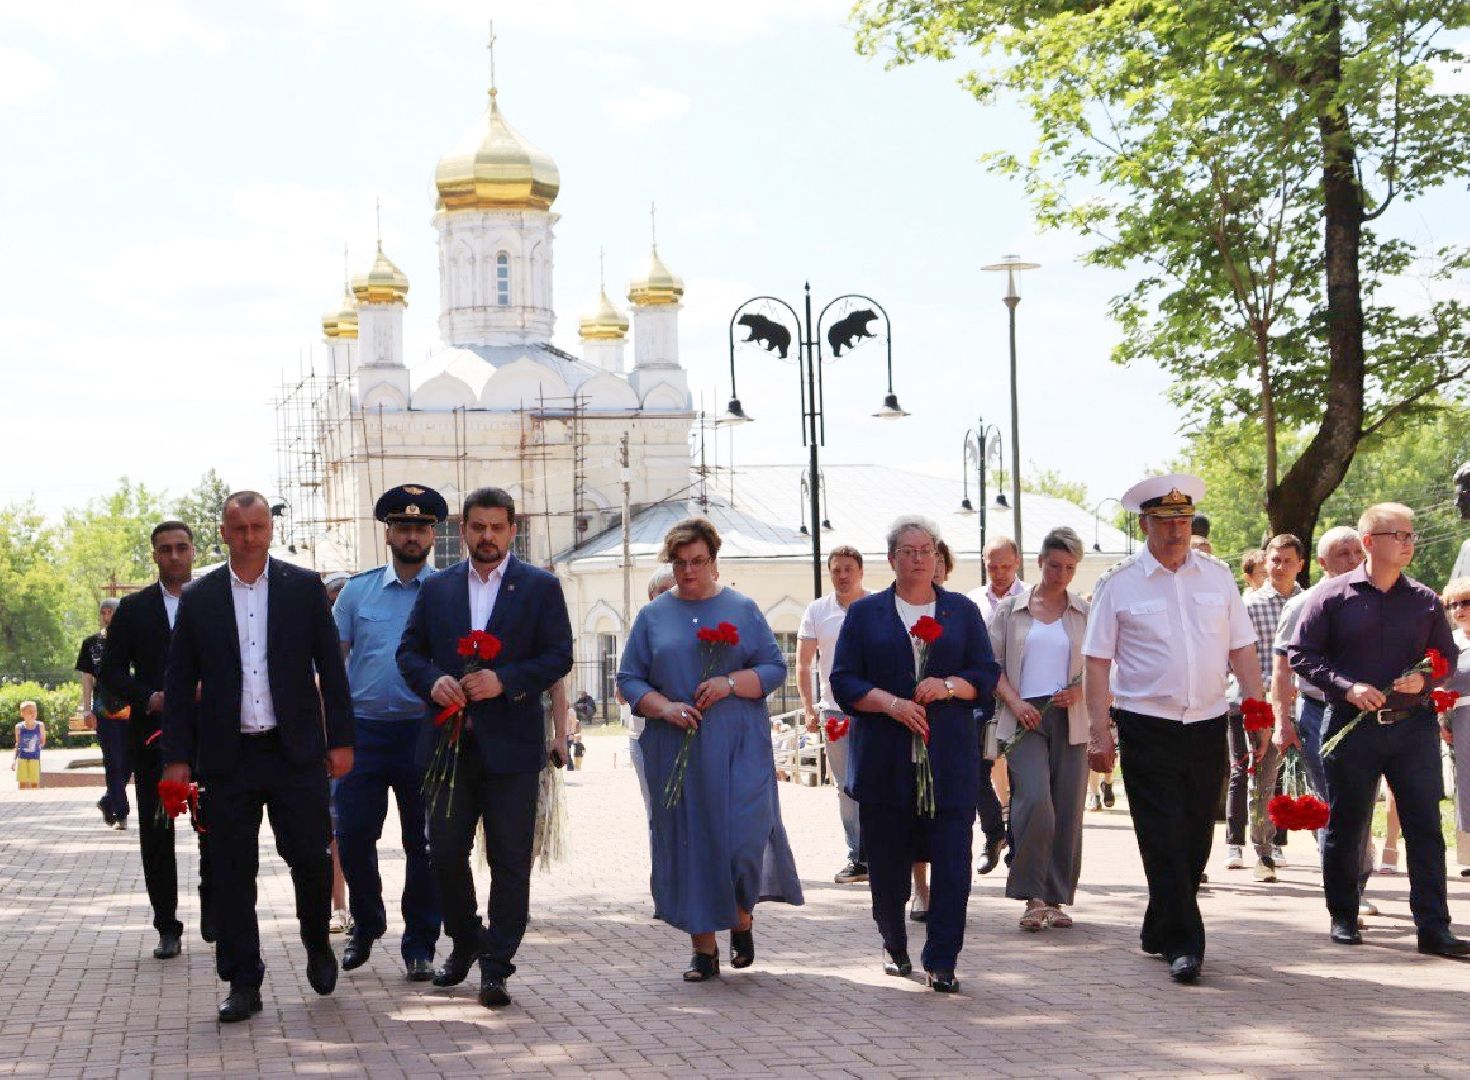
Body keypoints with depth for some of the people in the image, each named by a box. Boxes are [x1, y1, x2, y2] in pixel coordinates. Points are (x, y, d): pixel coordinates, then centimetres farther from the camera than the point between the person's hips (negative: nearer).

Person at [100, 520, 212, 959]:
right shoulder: (134, 609, 9)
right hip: (154, 735, 1)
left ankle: (214, 914, 17)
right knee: (156, 833, 2)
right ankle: (168, 927, 9)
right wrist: (150, 698, -10)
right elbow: (112, 671, 6)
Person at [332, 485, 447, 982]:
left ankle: (419, 945, 14)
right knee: (353, 835, 1)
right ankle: (366, 923, 25)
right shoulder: (358, 591, 9)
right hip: (363, 730, 1)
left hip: (425, 732, -1)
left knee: (424, 842, 3)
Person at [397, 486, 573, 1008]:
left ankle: (496, 967, 5)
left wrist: (505, 681, -18)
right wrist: (433, 681, -11)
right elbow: (409, 651, 10)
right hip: (449, 743, 3)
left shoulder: (541, 588, 3)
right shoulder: (435, 588, 12)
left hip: (511, 744, -3)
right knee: (445, 852, 7)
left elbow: (558, 656, -3)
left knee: (510, 861, -1)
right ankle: (464, 941, 29)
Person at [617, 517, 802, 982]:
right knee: (689, 842, 0)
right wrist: (663, 707, -12)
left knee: (743, 835, -9)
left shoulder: (743, 610, 7)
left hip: (738, 750, -1)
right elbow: (629, 680, 6)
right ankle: (704, 947, 7)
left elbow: (775, 668, 3)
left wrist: (730, 684, -13)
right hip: (675, 750, 1)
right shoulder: (652, 617, 9)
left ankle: (742, 919, 17)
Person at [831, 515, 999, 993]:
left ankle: (941, 962, -3)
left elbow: (987, 674, 9)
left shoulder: (963, 611, 12)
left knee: (952, 863, -7)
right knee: (887, 861, 5)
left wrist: (949, 687, -11)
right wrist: (890, 704, -12)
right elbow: (844, 682, 3)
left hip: (949, 759, 0)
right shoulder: (865, 613, 9)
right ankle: (895, 946, 25)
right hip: (885, 762, 0)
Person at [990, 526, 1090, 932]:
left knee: (1067, 809, 1)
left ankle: (1057, 899, 11)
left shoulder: (1085, 613, 10)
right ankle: (1033, 897, -10)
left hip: (1070, 720, 2)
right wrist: (1015, 702, -8)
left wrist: (1080, 690, -8)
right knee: (1034, 800, -18)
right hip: (1024, 717, -2)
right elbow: (991, 664, 6)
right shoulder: (1010, 609, 8)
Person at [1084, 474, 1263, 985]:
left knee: (1195, 839, 10)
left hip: (1208, 726, 4)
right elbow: (1098, 661, -3)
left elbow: (1242, 651, 10)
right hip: (1147, 727, -4)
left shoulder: (1217, 575, 8)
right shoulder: (1119, 584, -2)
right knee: (1164, 841, -7)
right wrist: (1100, 730, -9)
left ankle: (1159, 931, 26)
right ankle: (1182, 944, -4)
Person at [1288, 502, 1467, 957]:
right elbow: (1301, 654, 0)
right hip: (1352, 726, -2)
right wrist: (1347, 687, -13)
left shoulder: (1425, 600, 7)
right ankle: (1343, 917, 22)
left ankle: (1433, 927, 2)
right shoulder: (1333, 596, -1)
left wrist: (1423, 679, -6)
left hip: (1414, 726, 2)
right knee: (1345, 826, 7)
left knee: (1425, 827, -1)